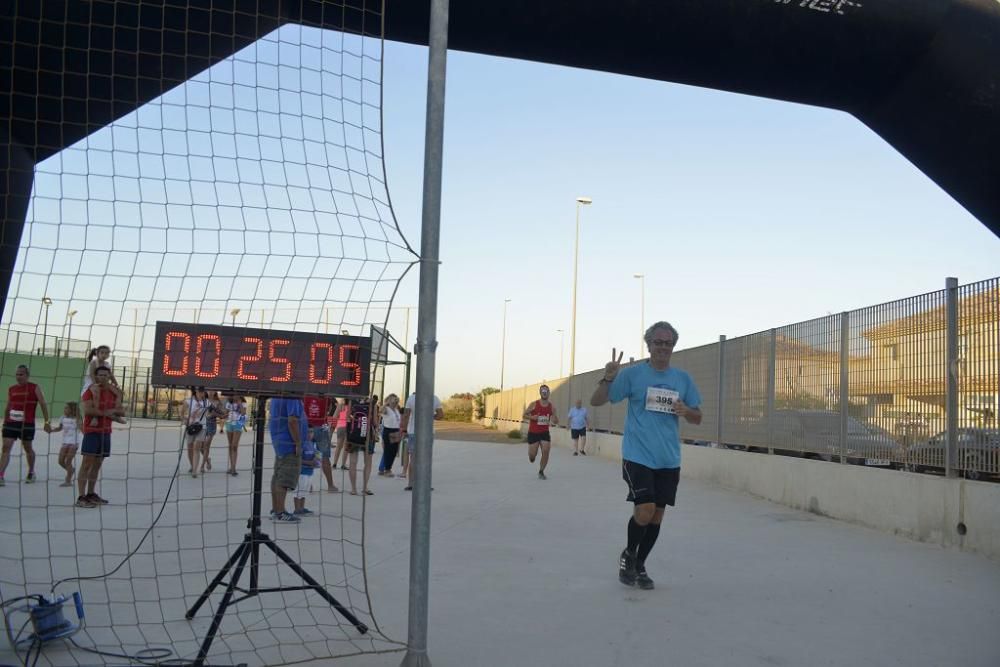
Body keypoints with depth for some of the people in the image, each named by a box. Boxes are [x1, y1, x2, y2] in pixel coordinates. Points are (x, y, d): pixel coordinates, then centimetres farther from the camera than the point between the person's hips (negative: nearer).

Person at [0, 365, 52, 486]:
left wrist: (47, 422, -9)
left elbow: (43, 405, -4)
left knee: (28, 448, 10)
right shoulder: (11, 389, 11)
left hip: (27, 424, -3)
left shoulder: (35, 388, -2)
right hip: (11, 423, 3)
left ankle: (31, 473, 29)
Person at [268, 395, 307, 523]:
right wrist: (298, 444, -18)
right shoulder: (293, 397, -17)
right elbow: (292, 421, -24)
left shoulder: (277, 396, 13)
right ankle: (280, 513, -5)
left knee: (278, 477, 14)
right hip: (289, 444, -10)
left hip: (279, 442, 10)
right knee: (286, 479, -7)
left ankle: (275, 510, 22)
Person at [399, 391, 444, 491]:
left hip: (413, 432, 0)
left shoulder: (412, 398, -6)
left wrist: (403, 429, 2)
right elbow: (441, 415, -3)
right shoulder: (435, 398, -4)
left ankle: (410, 484, 9)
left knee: (413, 458, 8)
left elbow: (406, 416, -6)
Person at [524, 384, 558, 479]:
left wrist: (555, 420, -16)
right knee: (532, 455, 0)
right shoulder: (534, 404, -8)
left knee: (546, 451, -13)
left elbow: (556, 422, 8)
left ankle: (541, 472, 4)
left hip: (544, 432, 2)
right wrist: (532, 417, -20)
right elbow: (524, 415, 0)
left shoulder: (552, 407, 0)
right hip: (533, 432, -2)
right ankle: (532, 455, 40)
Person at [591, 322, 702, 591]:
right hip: (638, 456, -4)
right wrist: (608, 378, -22)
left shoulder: (683, 378, 7)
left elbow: (698, 418, 13)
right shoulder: (632, 374, -4)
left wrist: (686, 411, -10)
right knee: (644, 511, -14)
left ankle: (639, 565, 28)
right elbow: (596, 401, -4)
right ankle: (628, 554, 15)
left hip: (669, 460, 4)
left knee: (657, 515, 8)